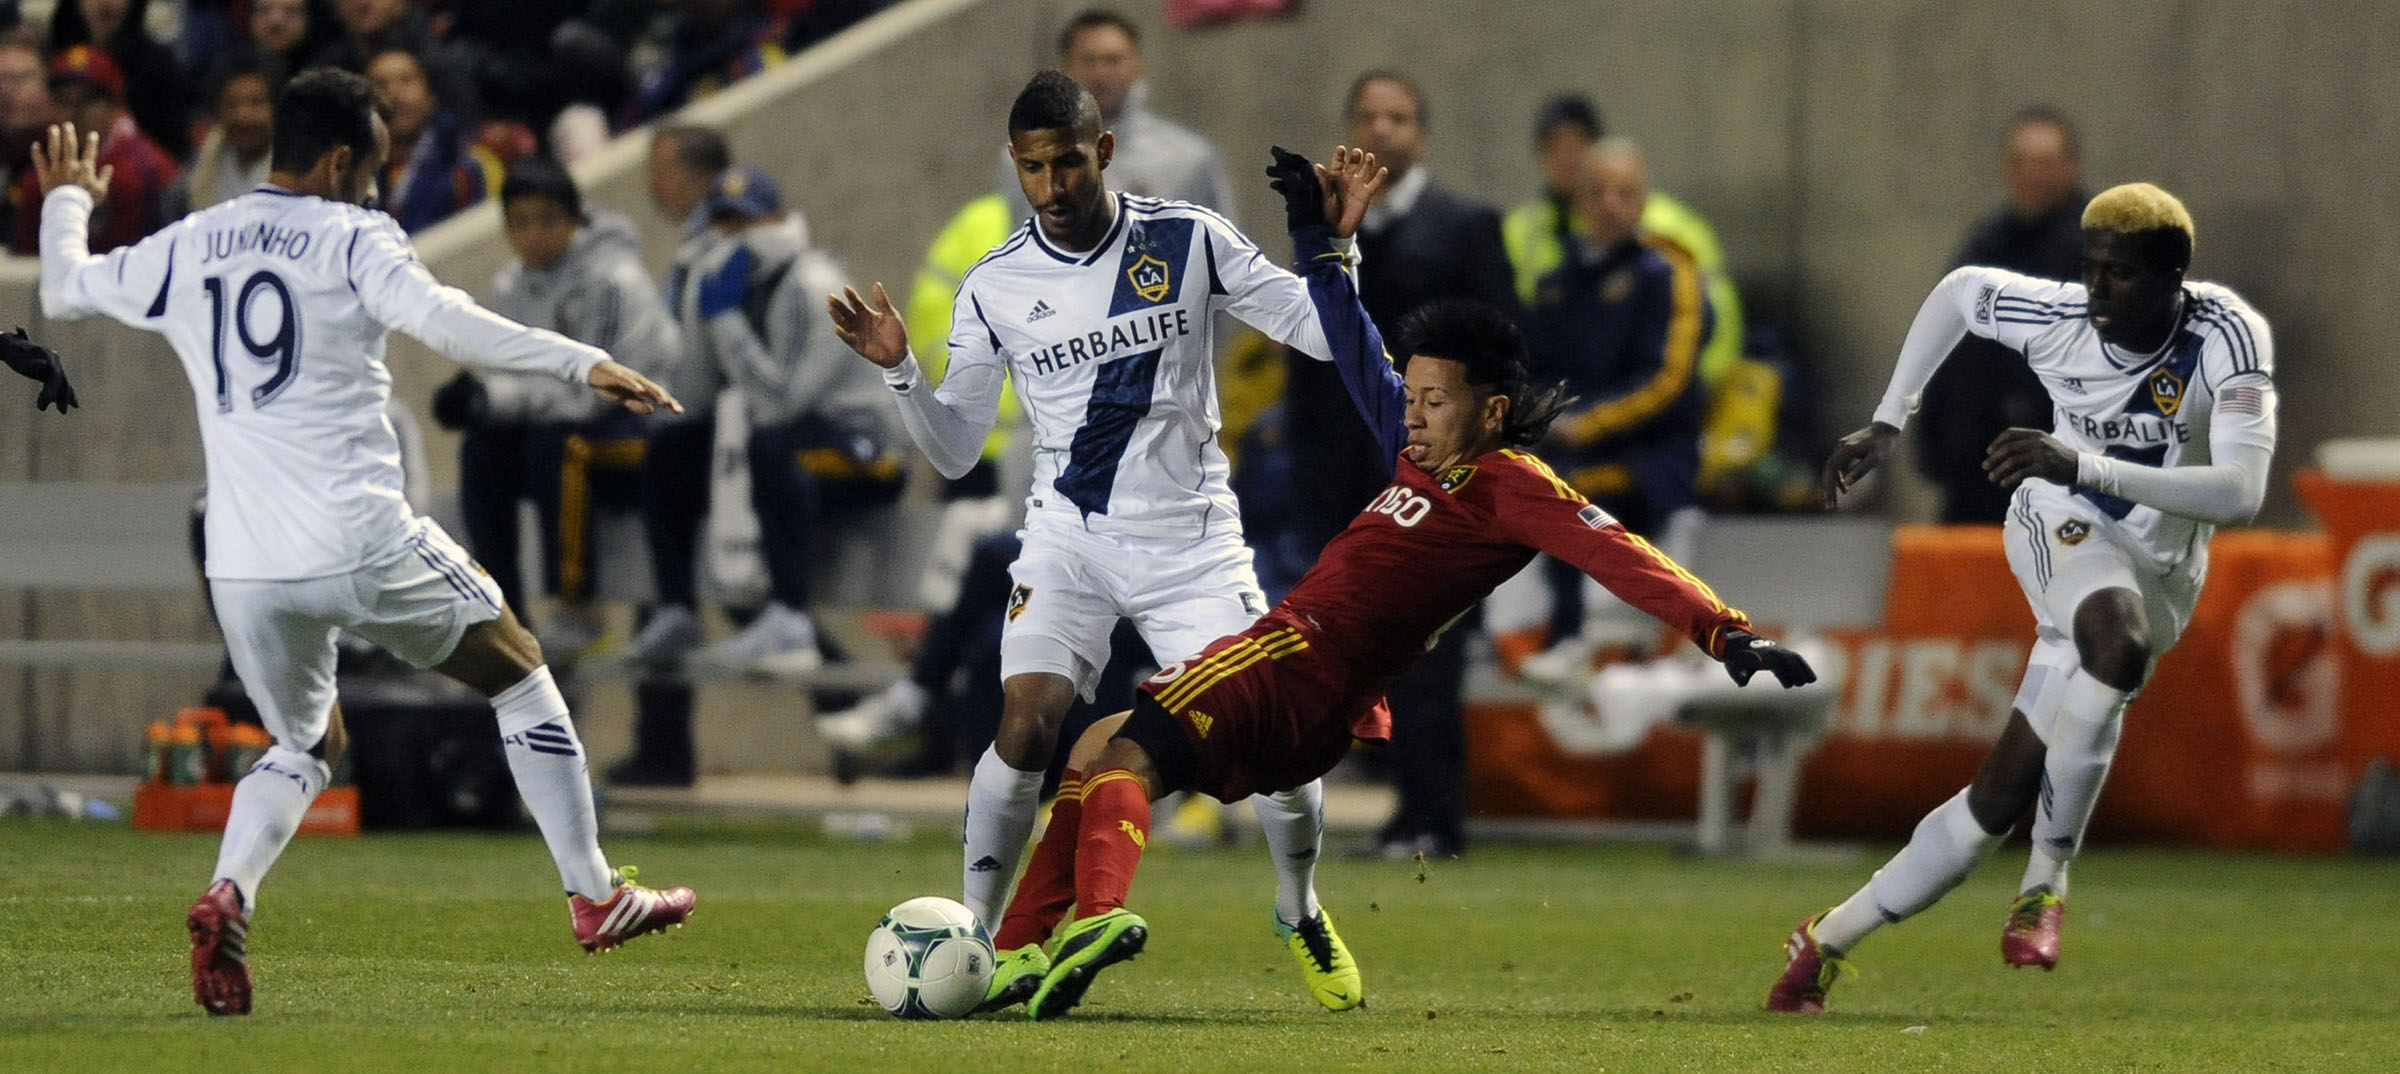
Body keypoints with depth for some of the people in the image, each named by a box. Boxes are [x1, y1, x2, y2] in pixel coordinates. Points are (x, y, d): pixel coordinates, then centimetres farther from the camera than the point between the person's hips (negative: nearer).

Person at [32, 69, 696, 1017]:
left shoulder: (184, 249, 10)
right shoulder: (351, 239, -4)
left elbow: (63, 292, 24)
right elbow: (439, 318, -21)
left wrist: (67, 200, 44)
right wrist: (583, 363, -26)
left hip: (244, 570, 5)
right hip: (362, 544, -4)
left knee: (304, 745, 25)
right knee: (520, 678, 18)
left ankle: (226, 896, -5)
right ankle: (594, 897, 17)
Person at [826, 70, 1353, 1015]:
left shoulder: (1188, 241, -3)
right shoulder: (994, 289, -1)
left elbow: (1322, 331, 1)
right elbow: (953, 449, 5)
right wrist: (899, 371, -11)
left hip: (1192, 538, 0)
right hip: (1069, 537, 0)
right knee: (1024, 726, -20)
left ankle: (1301, 914, 21)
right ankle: (985, 936, -7)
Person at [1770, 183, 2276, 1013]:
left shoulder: (2226, 338, -22)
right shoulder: (2061, 320, -15)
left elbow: (2241, 494, -34)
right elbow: (1960, 290, 8)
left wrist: (2086, 465, -42)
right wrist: (1885, 426, 7)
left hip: (2154, 581, 1)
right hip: (2064, 534, -1)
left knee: (2000, 798, -2)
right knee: (2118, 647, -38)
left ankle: (1830, 939, 11)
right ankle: (2048, 876, -23)